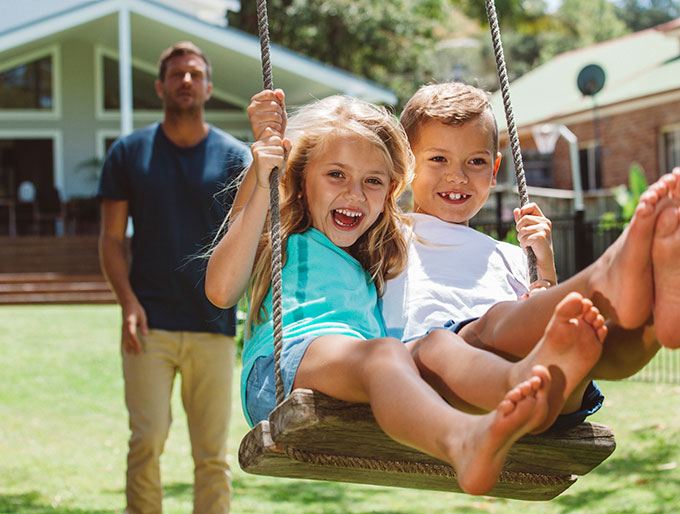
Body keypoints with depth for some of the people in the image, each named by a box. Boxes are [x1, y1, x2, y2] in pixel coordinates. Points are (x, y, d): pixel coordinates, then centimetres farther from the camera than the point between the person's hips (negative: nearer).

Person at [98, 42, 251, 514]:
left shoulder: (236, 157, 6)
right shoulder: (128, 152, 6)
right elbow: (112, 238, 6)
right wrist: (128, 302, -8)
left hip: (214, 326, 1)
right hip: (150, 325, -1)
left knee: (212, 453, 4)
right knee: (147, 443, -6)